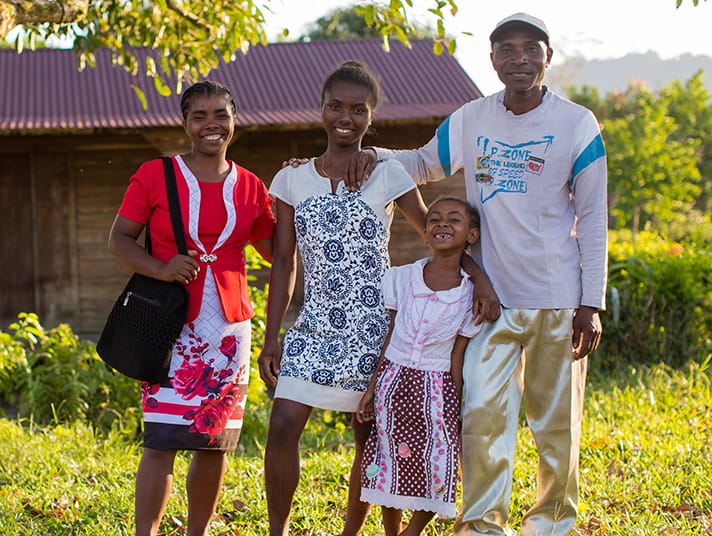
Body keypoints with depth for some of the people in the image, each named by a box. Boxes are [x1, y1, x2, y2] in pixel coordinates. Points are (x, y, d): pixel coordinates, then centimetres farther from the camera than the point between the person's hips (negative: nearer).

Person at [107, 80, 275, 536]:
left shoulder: (249, 187, 9)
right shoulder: (155, 176, 0)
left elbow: (279, 251, 15)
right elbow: (119, 237, 0)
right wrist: (161, 269, -16)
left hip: (229, 329, 4)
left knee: (215, 441, 8)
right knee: (161, 440, -11)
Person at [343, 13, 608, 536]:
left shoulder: (577, 125, -3)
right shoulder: (471, 121, 3)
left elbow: (593, 220, -1)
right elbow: (424, 164, 20)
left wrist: (592, 303, -5)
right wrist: (373, 154, -2)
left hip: (558, 298, -1)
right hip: (491, 297, 2)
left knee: (556, 419, 8)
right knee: (483, 413, -6)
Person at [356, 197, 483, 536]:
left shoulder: (471, 294, -6)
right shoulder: (401, 278, -1)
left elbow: (457, 356, -2)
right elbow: (390, 335, 7)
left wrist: (456, 413, -2)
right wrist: (372, 387, 6)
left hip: (437, 389, -1)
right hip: (393, 380, 1)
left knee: (436, 474, -2)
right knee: (389, 469, 6)